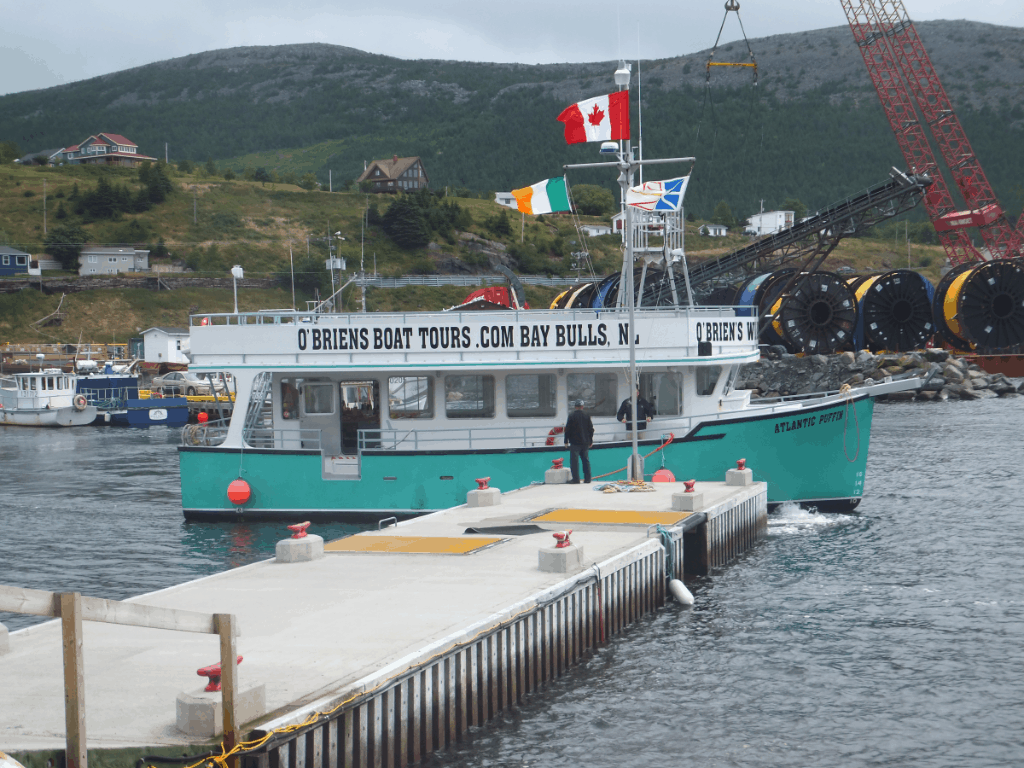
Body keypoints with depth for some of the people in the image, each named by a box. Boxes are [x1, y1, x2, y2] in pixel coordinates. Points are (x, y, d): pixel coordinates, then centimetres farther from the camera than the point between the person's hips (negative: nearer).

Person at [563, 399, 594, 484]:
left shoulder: (571, 416, -7)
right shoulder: (586, 415, 5)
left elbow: (567, 429, -6)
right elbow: (591, 429, 9)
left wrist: (566, 441, 3)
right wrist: (590, 441, 17)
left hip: (575, 442, -5)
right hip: (585, 442, 5)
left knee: (574, 461, -3)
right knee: (586, 460, 10)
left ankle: (576, 479, -6)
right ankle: (587, 479, 10)